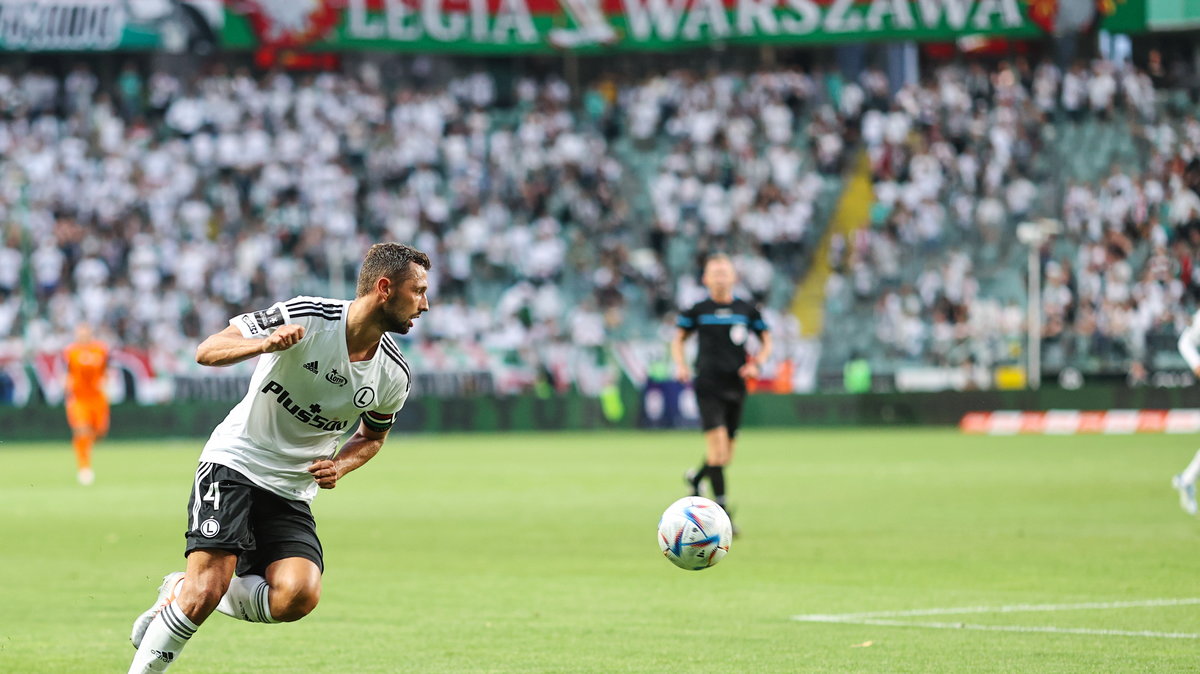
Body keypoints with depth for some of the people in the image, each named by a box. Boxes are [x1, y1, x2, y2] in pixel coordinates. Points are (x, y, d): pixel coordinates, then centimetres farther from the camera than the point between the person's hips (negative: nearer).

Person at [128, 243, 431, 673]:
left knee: (299, 596, -20)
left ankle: (181, 593, 3)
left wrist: (338, 467, -2)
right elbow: (207, 351, -14)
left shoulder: (393, 377, -1)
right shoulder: (304, 317, -16)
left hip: (292, 491, 5)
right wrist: (264, 344, -34)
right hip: (233, 464, -5)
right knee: (207, 589, -22)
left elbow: (373, 436, 19)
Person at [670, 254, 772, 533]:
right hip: (708, 387, -3)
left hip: (735, 386, 3)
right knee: (717, 444, -18)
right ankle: (720, 508, -16)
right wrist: (681, 365, -5)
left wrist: (756, 364, -4)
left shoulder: (746, 310, 6)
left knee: (726, 456, 8)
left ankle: (696, 477, 40)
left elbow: (766, 342, 15)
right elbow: (678, 339, 13)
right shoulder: (698, 311, 2)